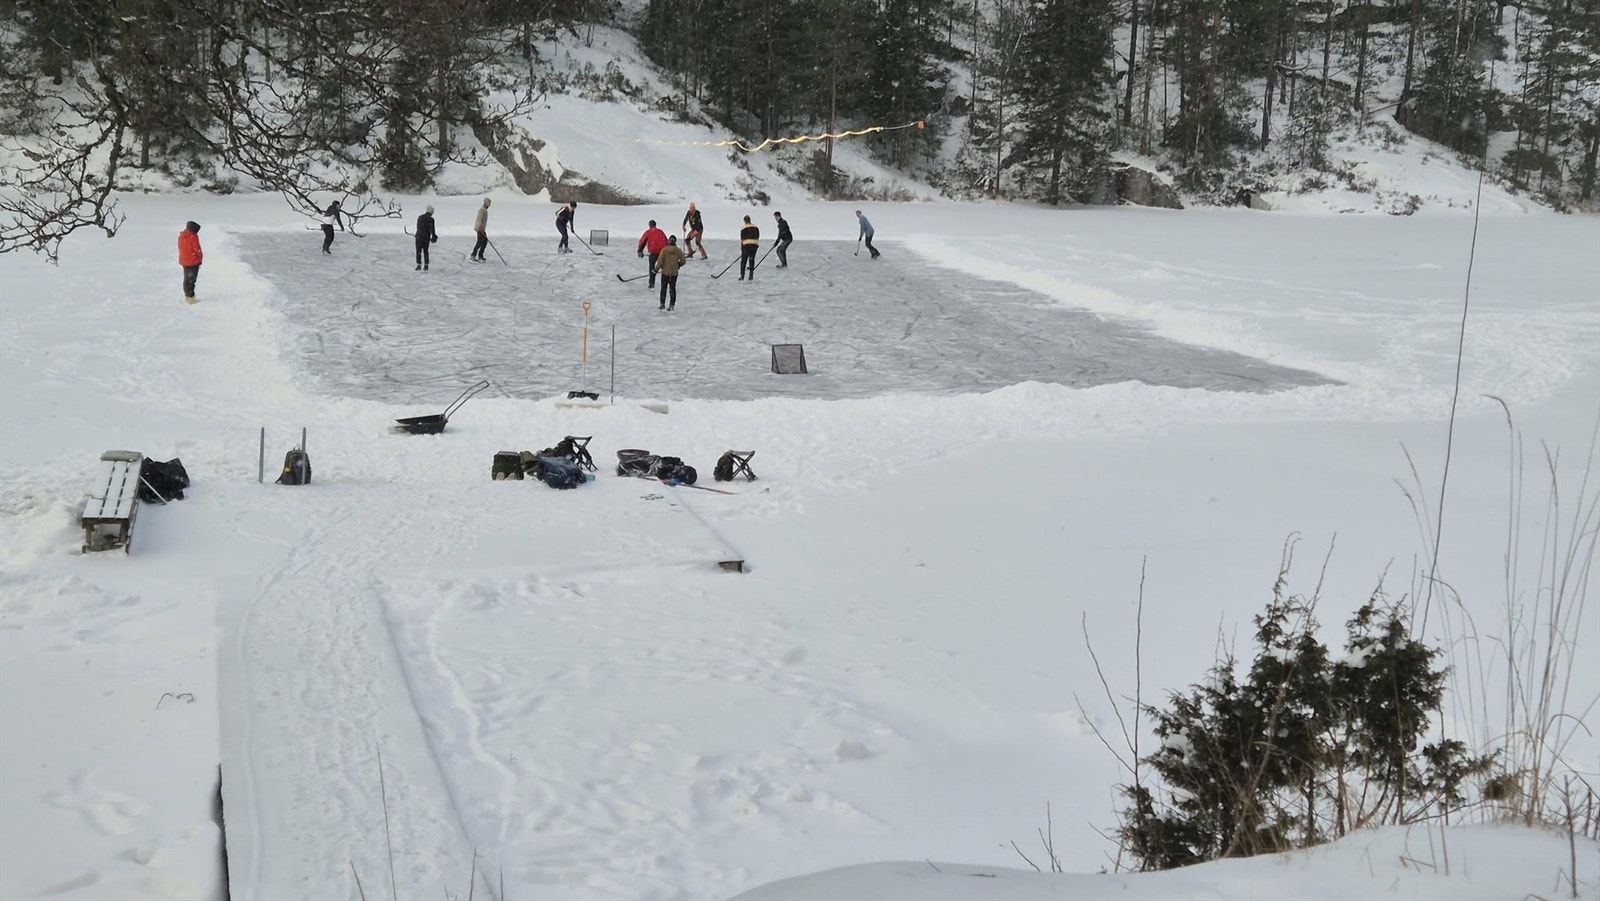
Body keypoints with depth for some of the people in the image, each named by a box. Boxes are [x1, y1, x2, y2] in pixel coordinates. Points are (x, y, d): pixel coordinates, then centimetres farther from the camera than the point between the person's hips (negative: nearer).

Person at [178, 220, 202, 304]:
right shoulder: (193, 237, -17)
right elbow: (197, 249, -14)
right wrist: (200, 257, 1)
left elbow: (180, 248, 12)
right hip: (193, 261, -7)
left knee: (186, 278, 19)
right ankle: (190, 297, -5)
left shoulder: (180, 236, 6)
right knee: (191, 279, -4)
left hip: (183, 261, 7)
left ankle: (186, 296, 28)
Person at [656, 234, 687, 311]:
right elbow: (682, 261, 2)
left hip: (665, 272, -2)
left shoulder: (664, 250, -13)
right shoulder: (678, 251, -5)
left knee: (663, 288, 11)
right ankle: (672, 305, 10)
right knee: (672, 289, 11)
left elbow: (660, 262, -15)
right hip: (674, 273, 2)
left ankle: (662, 305, 14)